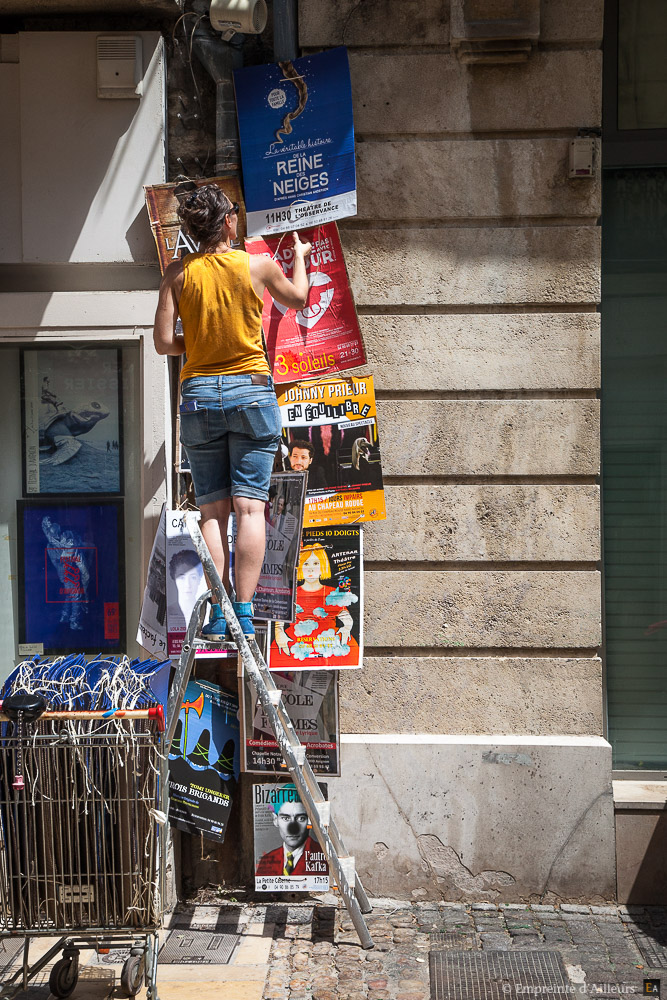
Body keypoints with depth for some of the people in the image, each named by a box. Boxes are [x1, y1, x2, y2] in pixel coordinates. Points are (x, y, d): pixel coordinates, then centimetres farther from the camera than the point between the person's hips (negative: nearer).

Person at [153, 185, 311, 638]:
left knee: (212, 511, 5)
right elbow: (298, 299, 19)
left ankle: (216, 616, 1)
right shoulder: (259, 265, -2)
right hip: (251, 392, -1)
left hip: (199, 396, 2)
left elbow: (164, 342, -3)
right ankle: (244, 614, -6)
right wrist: (300, 257, 37)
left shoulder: (178, 273, 0)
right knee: (249, 507, -2)